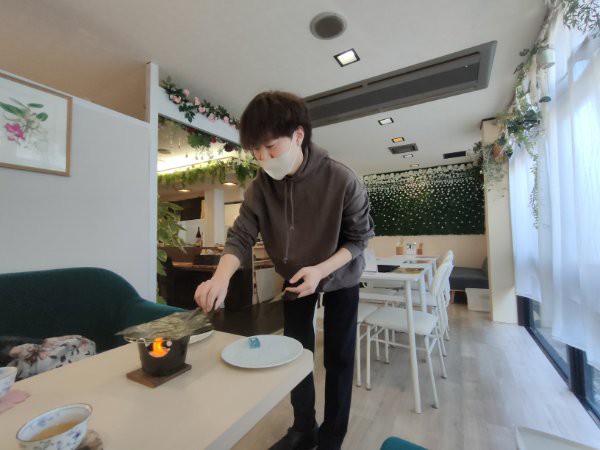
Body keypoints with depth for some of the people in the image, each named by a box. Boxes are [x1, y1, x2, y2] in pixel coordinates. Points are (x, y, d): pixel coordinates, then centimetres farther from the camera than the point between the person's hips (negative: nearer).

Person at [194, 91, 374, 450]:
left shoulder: (342, 181, -28)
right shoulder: (261, 186, -18)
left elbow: (359, 238, -19)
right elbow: (241, 236, -20)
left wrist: (321, 270, -33)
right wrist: (221, 277, -39)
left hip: (339, 278, -2)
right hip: (295, 278, 3)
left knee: (338, 358, 7)